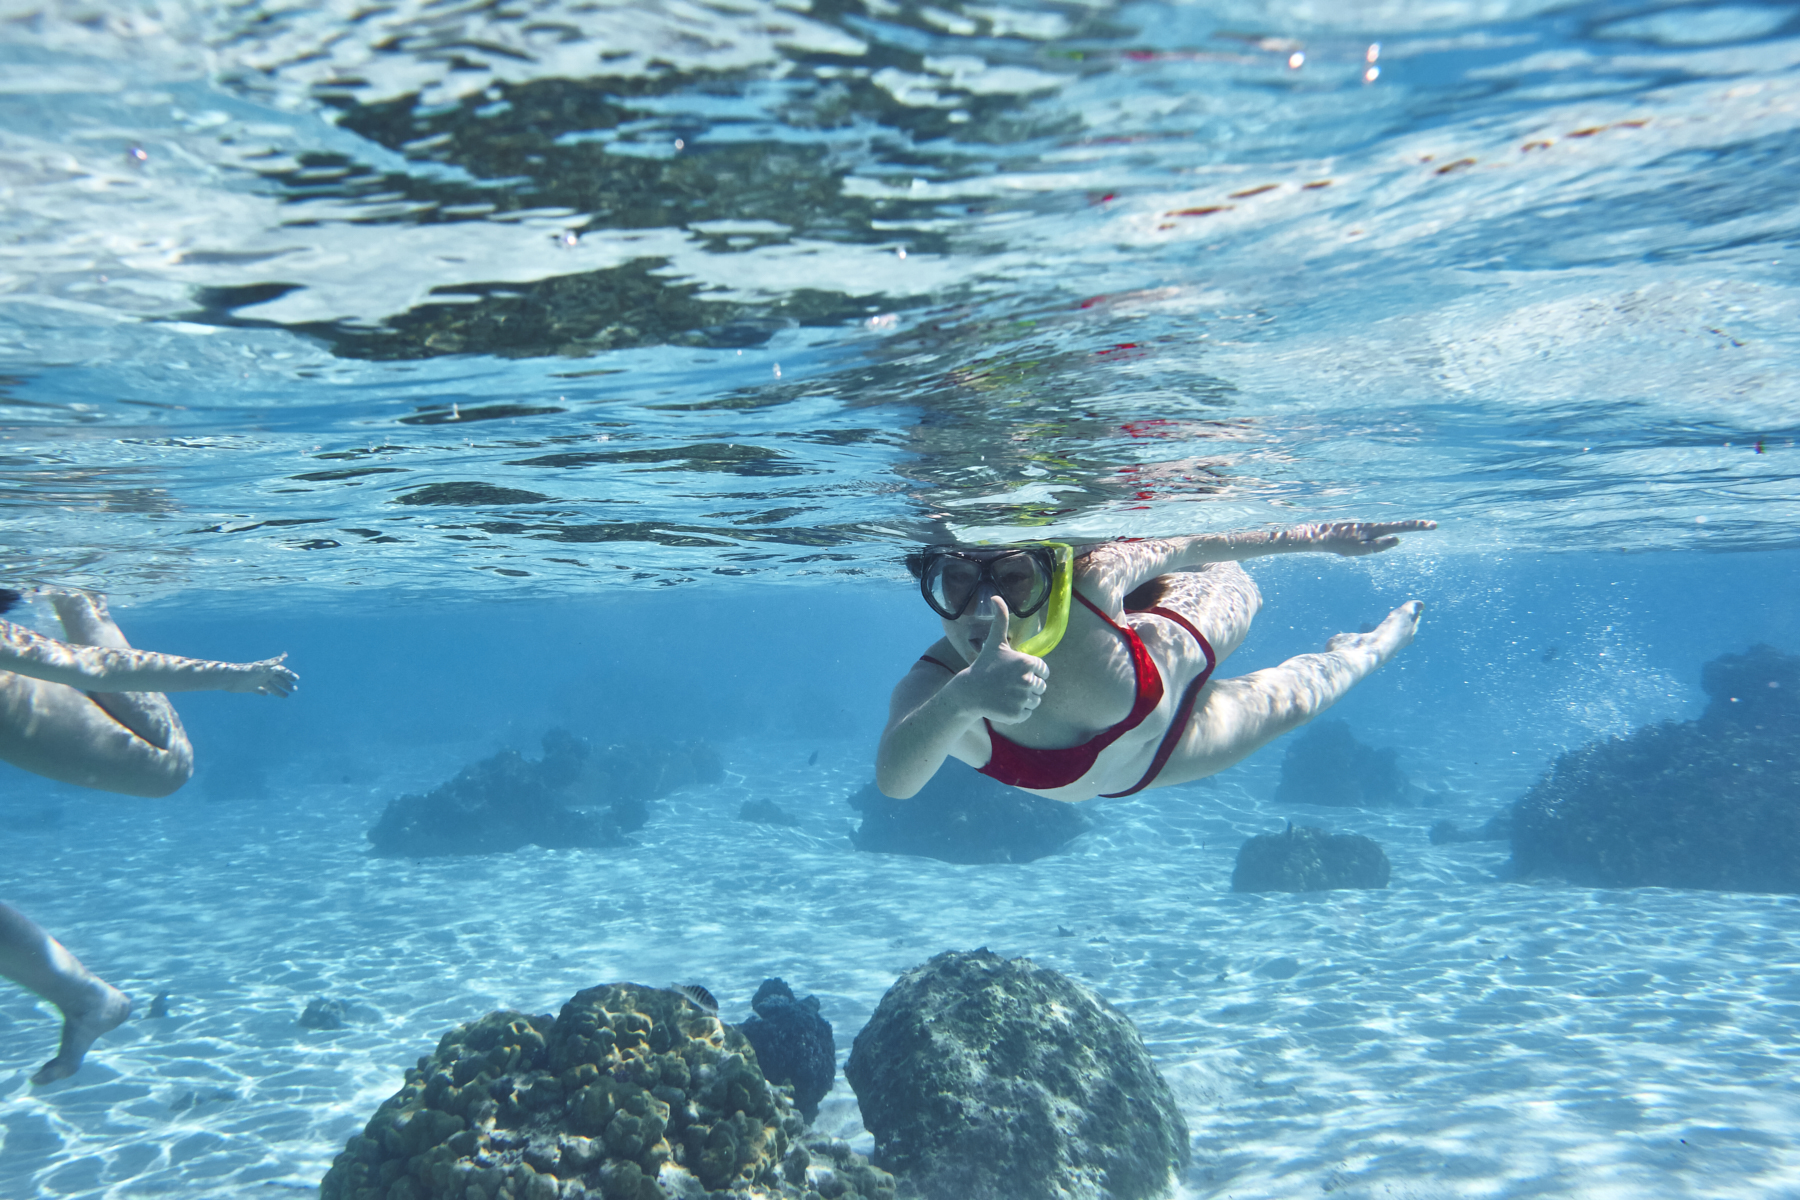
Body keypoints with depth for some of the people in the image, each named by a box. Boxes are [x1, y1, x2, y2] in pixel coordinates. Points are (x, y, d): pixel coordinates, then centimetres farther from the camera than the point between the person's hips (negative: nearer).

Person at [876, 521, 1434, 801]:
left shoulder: (1091, 581, -43)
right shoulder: (933, 684, -43)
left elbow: (1187, 545, -23)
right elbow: (894, 780, -64)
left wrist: (1315, 537, -13)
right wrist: (961, 700, -85)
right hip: (1114, 777, 2)